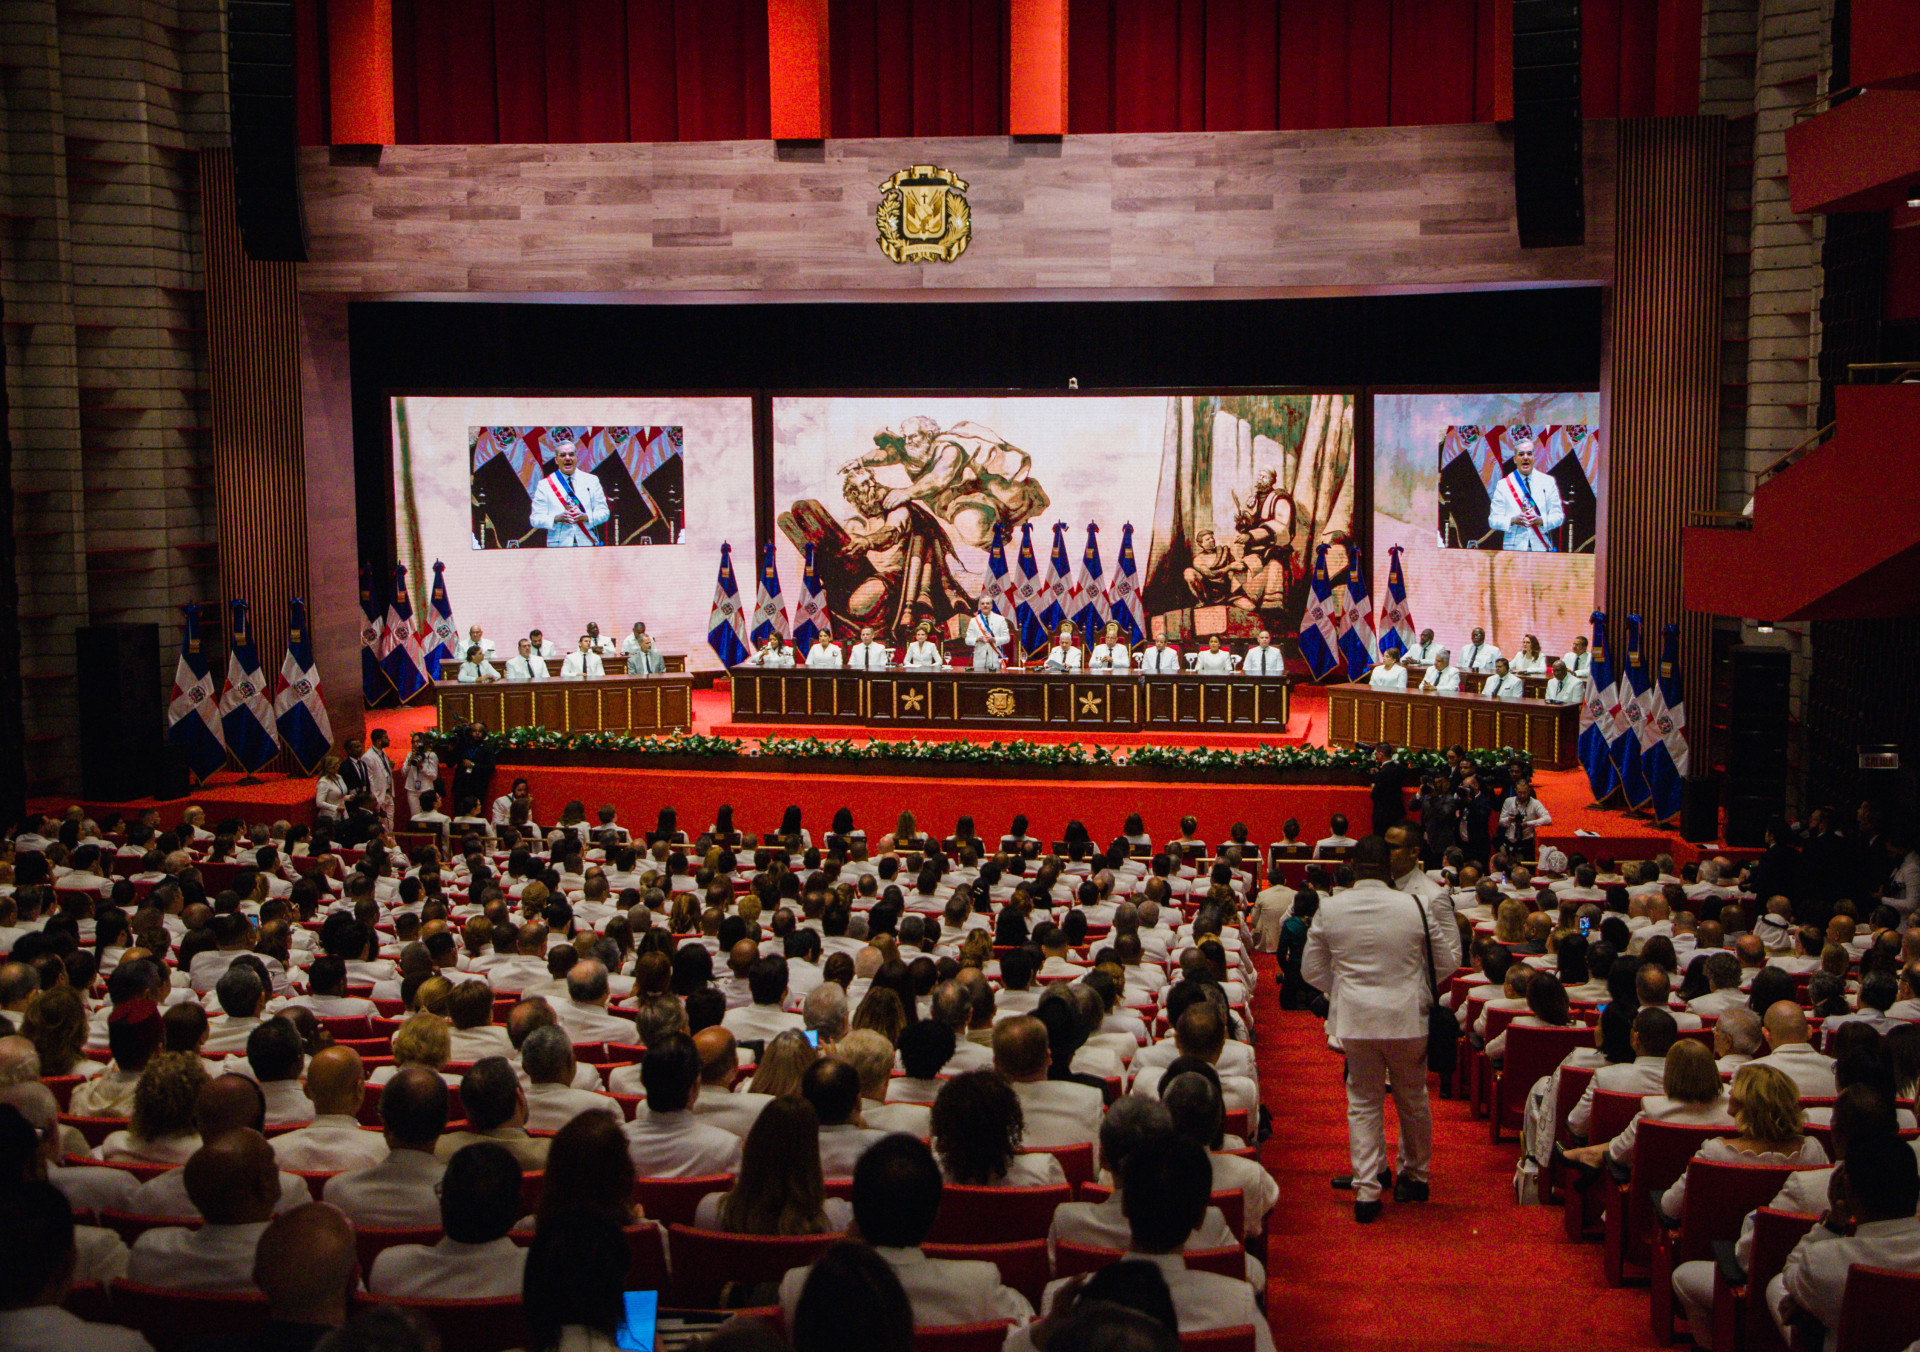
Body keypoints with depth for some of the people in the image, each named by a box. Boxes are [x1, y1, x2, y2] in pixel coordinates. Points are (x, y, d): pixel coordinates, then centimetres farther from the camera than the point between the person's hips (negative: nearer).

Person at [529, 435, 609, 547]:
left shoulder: (591, 481, 13)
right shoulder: (544, 485, 8)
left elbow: (604, 512, 8)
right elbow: (535, 519, 3)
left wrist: (585, 517, -12)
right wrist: (557, 518, -15)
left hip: (587, 543, 1)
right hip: (559, 545, -1)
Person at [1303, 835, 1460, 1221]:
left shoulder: (1329, 909, -3)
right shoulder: (1415, 907, -8)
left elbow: (1311, 970, 7)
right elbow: (1448, 961, 4)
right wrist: (1447, 913, 16)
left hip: (1355, 1019, 0)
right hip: (1406, 1017, 0)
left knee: (1363, 1102, 10)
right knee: (1412, 1098, 18)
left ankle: (1366, 1189, 6)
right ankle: (1415, 1175, 33)